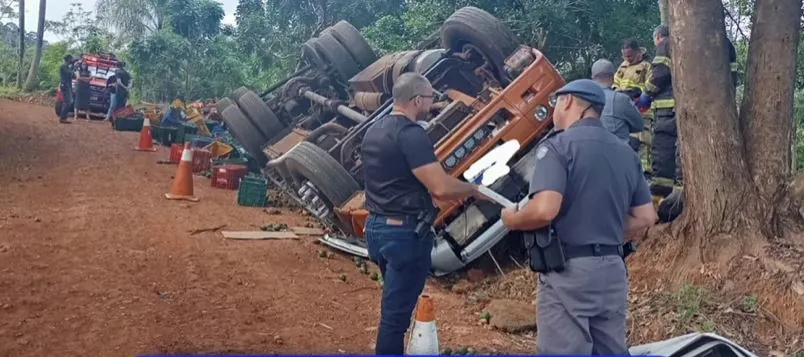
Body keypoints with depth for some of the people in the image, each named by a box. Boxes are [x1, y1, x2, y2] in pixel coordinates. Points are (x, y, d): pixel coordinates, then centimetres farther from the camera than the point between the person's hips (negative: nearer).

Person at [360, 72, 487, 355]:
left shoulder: (374, 130, 11)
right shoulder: (411, 134, -18)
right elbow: (441, 188, -25)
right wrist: (474, 189, -6)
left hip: (377, 227, 10)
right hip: (405, 233, -10)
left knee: (395, 306, 22)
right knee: (396, 312, -1)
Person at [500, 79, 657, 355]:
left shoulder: (558, 145, -10)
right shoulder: (626, 152, 12)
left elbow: (544, 209, -23)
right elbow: (646, 217, 12)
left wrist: (512, 220, -4)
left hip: (569, 269, -7)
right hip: (613, 268, 7)